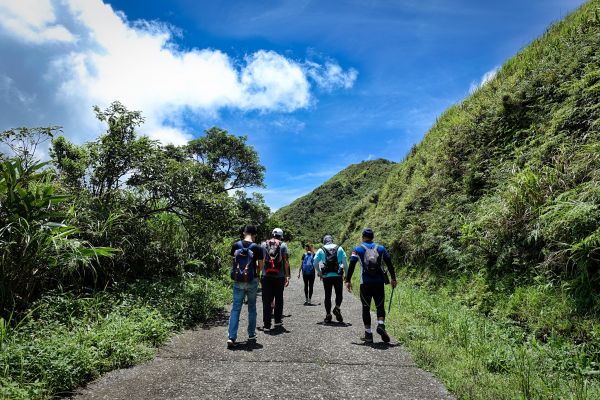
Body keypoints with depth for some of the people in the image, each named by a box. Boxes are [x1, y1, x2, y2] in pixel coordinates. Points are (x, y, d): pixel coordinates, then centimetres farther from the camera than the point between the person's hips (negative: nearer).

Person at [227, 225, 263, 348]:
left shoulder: (235, 245, -1)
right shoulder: (257, 248, -7)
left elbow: (232, 261, 7)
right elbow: (260, 265, -3)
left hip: (238, 281, 1)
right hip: (252, 281, -1)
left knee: (235, 308, 6)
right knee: (252, 308, 13)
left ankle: (231, 337, -2)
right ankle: (251, 335, 21)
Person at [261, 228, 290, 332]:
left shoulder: (264, 244, 8)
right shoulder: (283, 245, 2)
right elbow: (286, 261, -2)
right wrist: (287, 276, 0)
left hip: (266, 276, 1)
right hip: (279, 276, -1)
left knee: (266, 301, 3)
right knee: (279, 299, 16)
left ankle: (266, 325, 1)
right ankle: (278, 321, 27)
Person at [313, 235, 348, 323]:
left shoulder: (321, 250, 6)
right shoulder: (339, 249, 6)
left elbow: (315, 262, 1)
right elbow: (345, 262, 0)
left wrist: (319, 272, 15)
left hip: (326, 276, 1)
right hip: (338, 276, 0)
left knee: (327, 296, 9)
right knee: (339, 294, 11)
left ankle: (328, 314, 8)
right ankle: (337, 308, -12)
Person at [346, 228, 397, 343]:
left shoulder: (358, 249, 3)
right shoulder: (381, 248, 8)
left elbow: (351, 266, -3)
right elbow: (389, 264, 8)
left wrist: (348, 280, 2)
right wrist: (393, 279, 15)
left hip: (365, 283, -1)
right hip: (379, 283, 1)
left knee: (366, 308, 8)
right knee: (380, 306, 12)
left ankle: (368, 334, 7)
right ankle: (381, 325, -13)